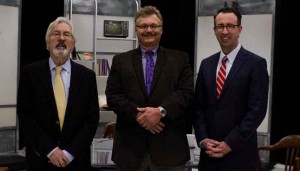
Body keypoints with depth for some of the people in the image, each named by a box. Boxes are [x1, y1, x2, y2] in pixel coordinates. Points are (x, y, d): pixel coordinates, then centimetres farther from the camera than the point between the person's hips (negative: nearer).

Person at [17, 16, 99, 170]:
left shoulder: (87, 75, 1)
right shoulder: (30, 72, -2)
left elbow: (92, 118, -2)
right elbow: (25, 115, -6)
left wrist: (70, 152, -11)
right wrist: (50, 150, -13)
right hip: (40, 158, -1)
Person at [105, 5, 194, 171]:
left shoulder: (179, 58, 9)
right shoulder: (120, 60, 10)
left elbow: (187, 91, -1)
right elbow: (113, 95, 2)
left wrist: (161, 111, -16)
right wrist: (137, 114, -13)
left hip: (168, 142, -1)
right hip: (130, 142, 1)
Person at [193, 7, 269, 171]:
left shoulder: (256, 63, -6)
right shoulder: (206, 64, 9)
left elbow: (257, 110, -12)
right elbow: (198, 106, 8)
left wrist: (230, 144, -14)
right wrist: (203, 139, -5)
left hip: (239, 153, -4)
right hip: (209, 152, 4)